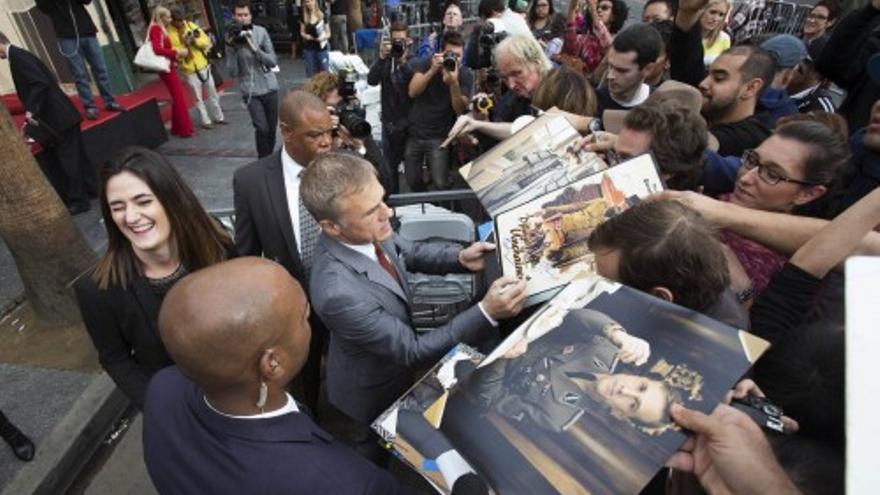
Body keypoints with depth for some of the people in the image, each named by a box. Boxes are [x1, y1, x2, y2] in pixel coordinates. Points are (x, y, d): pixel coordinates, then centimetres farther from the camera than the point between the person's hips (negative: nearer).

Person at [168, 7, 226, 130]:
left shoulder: (191, 25, 2)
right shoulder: (169, 34, -10)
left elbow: (206, 41, -1)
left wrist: (195, 41, -19)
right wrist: (184, 46, -26)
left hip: (203, 66, 4)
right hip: (189, 71, -4)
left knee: (212, 93, 12)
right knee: (198, 98, 4)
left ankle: (218, 117, 26)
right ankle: (206, 121, 14)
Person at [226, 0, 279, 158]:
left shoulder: (261, 32, -3)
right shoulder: (232, 39, -2)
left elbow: (273, 61, -7)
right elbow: (232, 73, -7)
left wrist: (254, 48, -20)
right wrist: (232, 49, -18)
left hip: (269, 87, 2)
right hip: (250, 92, -2)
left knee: (272, 128, 10)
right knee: (262, 128, -15)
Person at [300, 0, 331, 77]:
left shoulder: (323, 16, -3)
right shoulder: (304, 17, 4)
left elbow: (328, 34, 0)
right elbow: (302, 32, 11)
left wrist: (322, 37, -20)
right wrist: (305, 36, -12)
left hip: (322, 48, -2)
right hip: (308, 49, 2)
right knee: (311, 74, 5)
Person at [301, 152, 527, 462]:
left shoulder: (365, 231, -22)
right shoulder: (338, 291, -43)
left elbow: (409, 253, -2)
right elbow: (413, 351, -33)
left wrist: (461, 257, -19)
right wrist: (487, 312, -39)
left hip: (391, 360, 6)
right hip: (372, 391, -6)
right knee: (373, 457, 26)